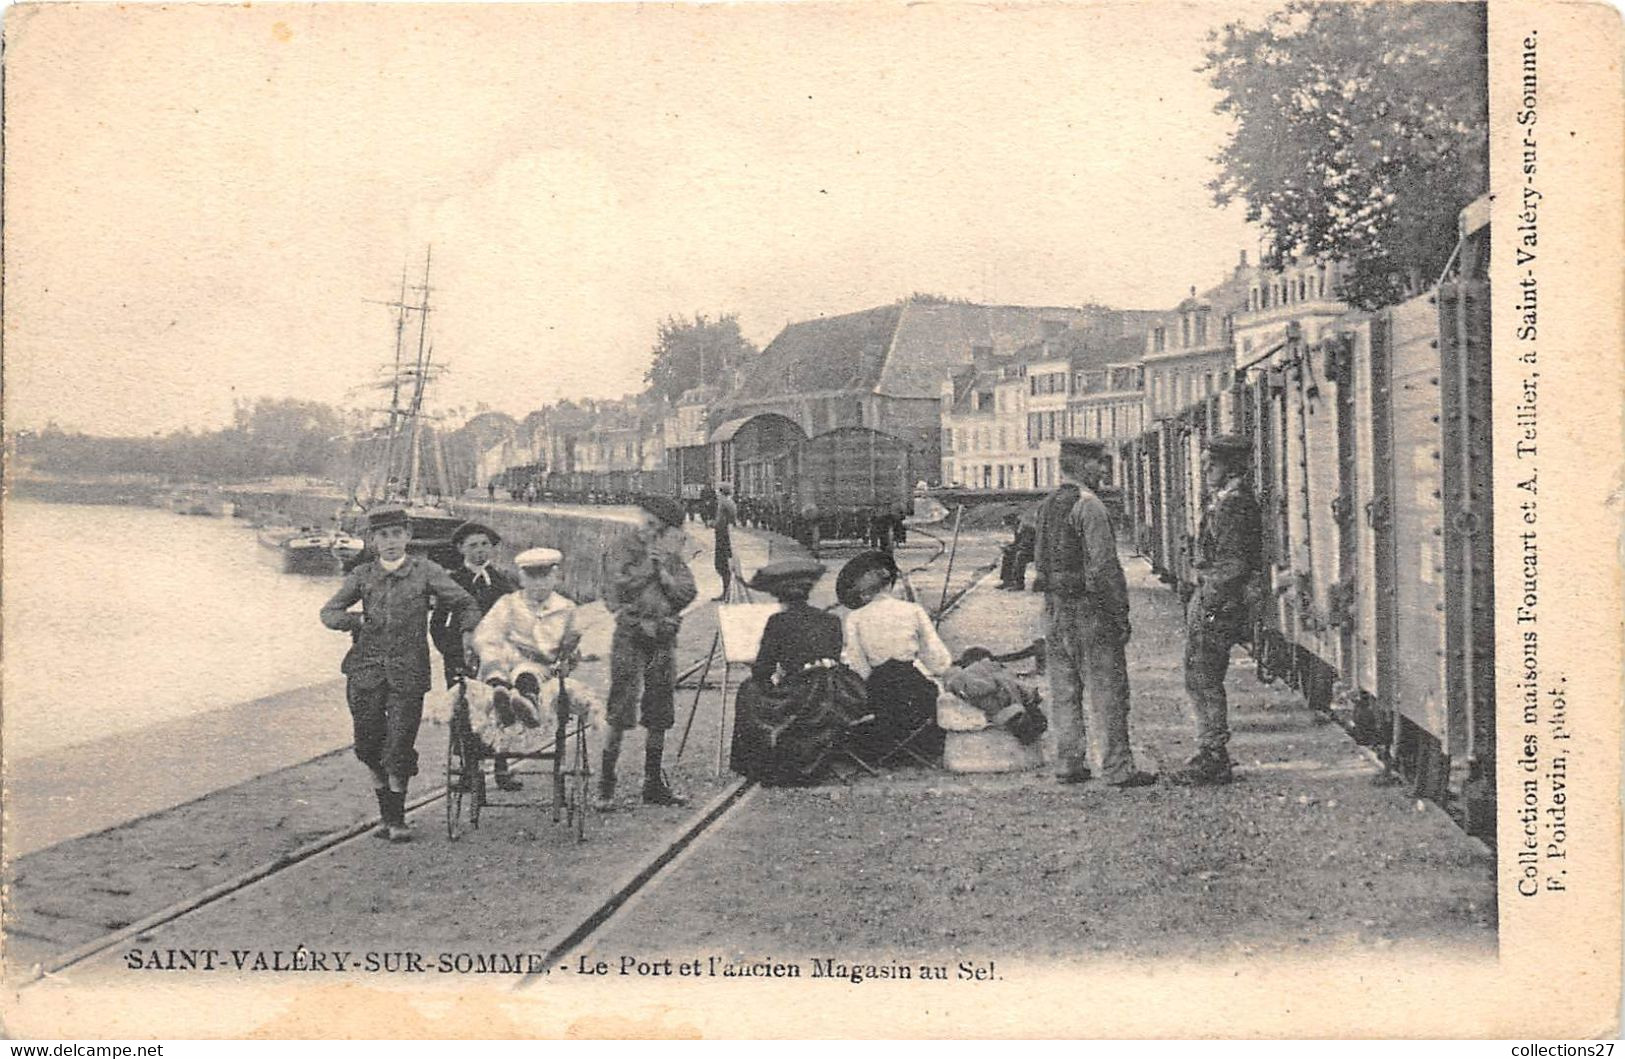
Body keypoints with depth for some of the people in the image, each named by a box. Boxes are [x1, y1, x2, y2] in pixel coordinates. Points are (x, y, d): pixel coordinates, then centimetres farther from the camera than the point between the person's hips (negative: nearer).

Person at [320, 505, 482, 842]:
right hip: (367, 669, 2)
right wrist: (356, 620, -6)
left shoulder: (425, 572, 1)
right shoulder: (362, 575, 7)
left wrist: (468, 633, -10)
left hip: (408, 671, -2)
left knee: (400, 747, -3)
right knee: (369, 745, 5)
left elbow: (465, 603, 5)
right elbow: (329, 612, 10)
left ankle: (397, 820, 13)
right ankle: (386, 812, 24)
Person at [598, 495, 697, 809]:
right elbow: (618, 591, -12)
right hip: (631, 639, -4)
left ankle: (654, 783, 19)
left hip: (664, 641, 4)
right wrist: (648, 565, -12)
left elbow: (687, 594, -1)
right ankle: (606, 784, -3)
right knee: (620, 714, -8)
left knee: (659, 717, 9)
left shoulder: (674, 560, 11)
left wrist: (663, 570, -9)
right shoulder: (626, 554, 1)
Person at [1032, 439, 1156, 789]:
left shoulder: (1046, 505, 11)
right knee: (1107, 690, -2)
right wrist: (1121, 615, -14)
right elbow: (1104, 566, -18)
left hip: (1054, 609, 8)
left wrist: (1054, 599, 20)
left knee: (1064, 690, 11)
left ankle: (1068, 764, 16)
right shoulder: (1089, 505, -15)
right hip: (1089, 610, -8)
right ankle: (1117, 768, 0)